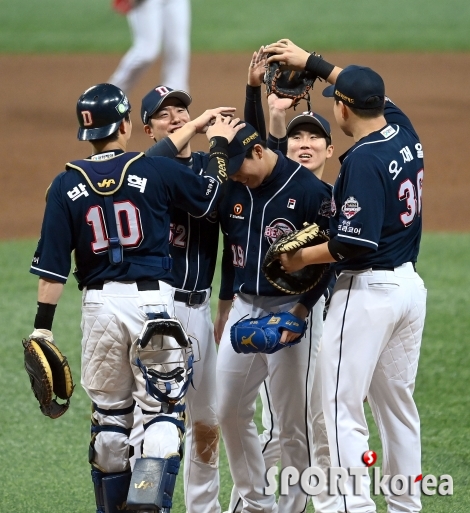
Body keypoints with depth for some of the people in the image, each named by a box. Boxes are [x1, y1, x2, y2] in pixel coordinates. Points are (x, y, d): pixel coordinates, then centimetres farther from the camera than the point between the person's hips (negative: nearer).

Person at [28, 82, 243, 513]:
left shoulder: (67, 185, 0)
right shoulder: (155, 171, -5)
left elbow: (52, 265, -2)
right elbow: (210, 198, 9)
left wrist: (43, 328, 0)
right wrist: (219, 146, 23)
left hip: (99, 303, 3)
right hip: (152, 298, -2)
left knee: (110, 413, 15)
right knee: (164, 410, 0)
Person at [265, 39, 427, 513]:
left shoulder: (362, 159, -20)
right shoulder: (404, 133, 5)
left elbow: (355, 243, -23)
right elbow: (366, 87, 25)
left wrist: (303, 257, -10)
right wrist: (311, 62, 28)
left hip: (368, 290, -9)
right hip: (410, 284, 9)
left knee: (342, 406, -5)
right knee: (397, 403, 15)